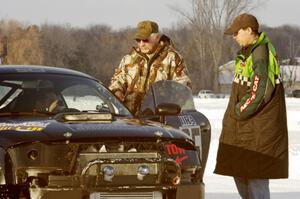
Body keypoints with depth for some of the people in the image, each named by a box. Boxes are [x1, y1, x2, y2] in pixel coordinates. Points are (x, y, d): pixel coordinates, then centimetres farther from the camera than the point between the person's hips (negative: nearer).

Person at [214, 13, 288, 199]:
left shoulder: (262, 54, -18)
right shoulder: (247, 52, 14)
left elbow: (260, 92, -23)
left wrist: (239, 111, -13)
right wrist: (232, 116, 12)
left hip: (259, 127, -10)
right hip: (242, 127, 10)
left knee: (256, 176, -7)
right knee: (239, 172, 16)